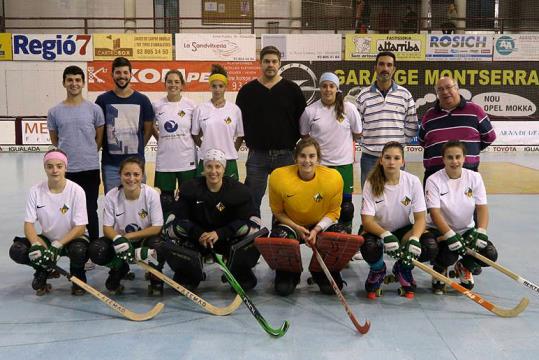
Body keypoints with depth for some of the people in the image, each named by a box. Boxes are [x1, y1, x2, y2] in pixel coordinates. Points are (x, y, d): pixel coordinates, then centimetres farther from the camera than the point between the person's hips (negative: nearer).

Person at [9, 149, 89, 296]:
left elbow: (80, 228, -19)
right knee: (16, 251, -22)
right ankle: (44, 271, 10)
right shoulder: (36, 191, -9)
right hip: (47, 238, 3)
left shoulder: (76, 191, -17)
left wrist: (57, 245, -30)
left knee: (79, 251, -37)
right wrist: (37, 245, -29)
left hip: (72, 238, -3)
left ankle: (77, 275, 0)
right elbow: (28, 224, -10)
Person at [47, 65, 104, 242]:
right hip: (65, 170, 1)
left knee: (90, 211, 8)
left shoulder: (94, 109, 0)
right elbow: (54, 140, 11)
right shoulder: (55, 112, 2)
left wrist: (87, 154, 5)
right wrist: (69, 153, 5)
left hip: (90, 168, -1)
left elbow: (99, 138, 6)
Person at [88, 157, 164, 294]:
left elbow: (156, 228, -16)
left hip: (145, 238, -2)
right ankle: (120, 270, 9)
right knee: (96, 250, -26)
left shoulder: (151, 194, -17)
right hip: (120, 238, 2)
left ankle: (155, 279, -1)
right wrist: (119, 239, -33)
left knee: (159, 245, -36)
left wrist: (128, 236, -21)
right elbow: (107, 228, -10)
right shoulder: (112, 196, -13)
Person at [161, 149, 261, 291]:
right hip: (197, 238, 1)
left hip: (227, 238, -1)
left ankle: (241, 275, -1)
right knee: (170, 231, -25)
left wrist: (219, 233, -29)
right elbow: (180, 217, -12)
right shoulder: (191, 188, -7)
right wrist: (198, 233, -29)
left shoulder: (238, 190, -10)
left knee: (253, 231, -29)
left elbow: (244, 219, -16)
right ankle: (188, 276, 3)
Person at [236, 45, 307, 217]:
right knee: (251, 202, 6)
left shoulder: (292, 89, 2)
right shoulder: (247, 90, 3)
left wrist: (293, 143, 1)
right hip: (257, 155, 0)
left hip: (285, 155, 0)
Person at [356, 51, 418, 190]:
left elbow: (412, 126, 9)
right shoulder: (363, 96, 2)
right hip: (369, 157, 0)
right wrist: (365, 143, 2)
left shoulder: (404, 94, 4)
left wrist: (400, 142, 4)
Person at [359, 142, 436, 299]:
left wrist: (414, 239, -33)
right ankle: (377, 270, 5)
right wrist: (385, 235, -38)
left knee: (430, 247, -27)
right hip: (377, 230, -1)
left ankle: (403, 269, 8)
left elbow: (420, 218, -13)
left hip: (404, 230, 2)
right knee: (369, 247, -36)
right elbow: (367, 220, -19)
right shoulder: (371, 183, -15)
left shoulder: (413, 181, -12)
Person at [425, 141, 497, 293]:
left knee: (490, 255, -17)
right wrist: (450, 236, -31)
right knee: (448, 256, -31)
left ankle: (464, 267, 18)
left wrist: (480, 232, -23)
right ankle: (439, 270, 9)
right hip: (440, 229, -4)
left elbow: (482, 207, -7)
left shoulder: (475, 177, -3)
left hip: (467, 229, 4)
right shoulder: (434, 180, -13)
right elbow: (434, 212, -20)